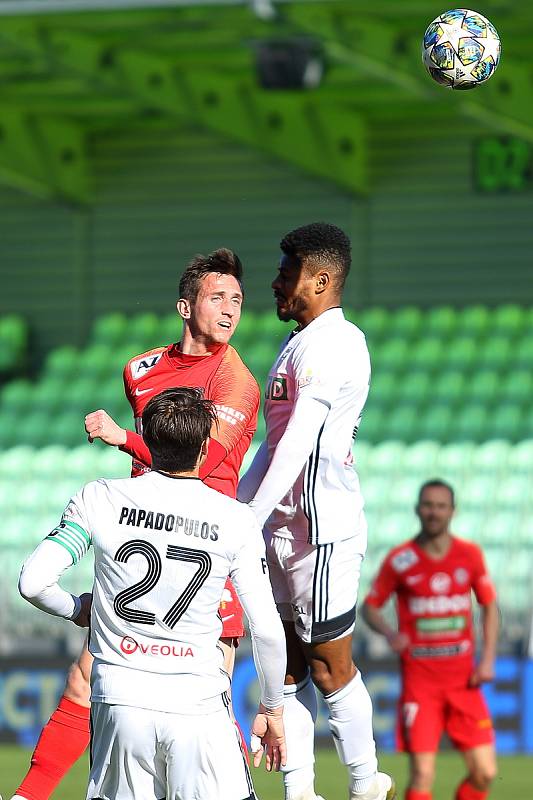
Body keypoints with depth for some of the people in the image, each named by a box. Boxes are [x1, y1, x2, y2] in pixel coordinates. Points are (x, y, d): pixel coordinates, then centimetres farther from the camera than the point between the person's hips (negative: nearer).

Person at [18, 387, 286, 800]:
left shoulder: (99, 499, -1)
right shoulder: (237, 521, -3)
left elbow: (33, 583, -4)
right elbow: (267, 630, -1)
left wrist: (77, 609, 18)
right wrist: (272, 709, 13)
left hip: (120, 700, 2)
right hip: (198, 704, -2)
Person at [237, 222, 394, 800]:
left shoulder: (333, 343, -14)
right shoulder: (297, 344, 17)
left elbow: (297, 444, -22)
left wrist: (248, 522, -26)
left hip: (323, 530, -9)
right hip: (283, 530, 9)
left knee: (329, 669, -2)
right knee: (288, 668, 8)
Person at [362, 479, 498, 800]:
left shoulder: (470, 554, 3)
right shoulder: (400, 559, -4)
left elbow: (490, 606, 13)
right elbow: (370, 606, 5)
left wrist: (487, 659, 2)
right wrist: (390, 633, -16)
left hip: (463, 680, 3)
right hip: (419, 680, -3)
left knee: (485, 773, -3)